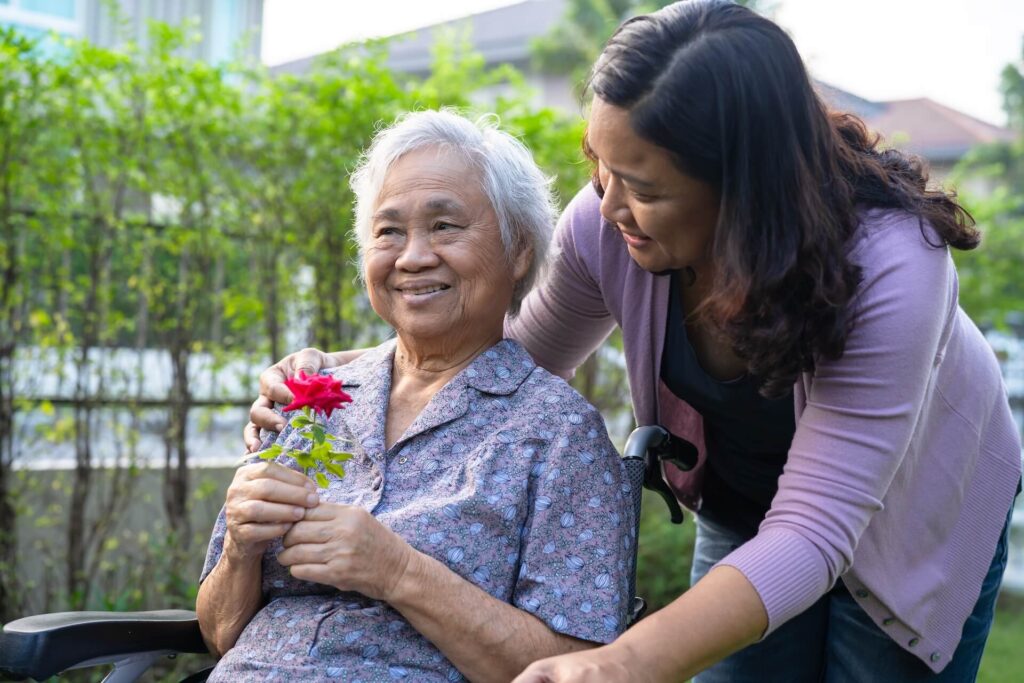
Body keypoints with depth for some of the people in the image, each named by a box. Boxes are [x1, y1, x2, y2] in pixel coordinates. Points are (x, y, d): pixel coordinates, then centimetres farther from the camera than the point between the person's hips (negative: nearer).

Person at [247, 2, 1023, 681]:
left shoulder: (887, 266, -39)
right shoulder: (604, 229, -26)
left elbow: (811, 533, -42)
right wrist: (345, 373, -22)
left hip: (914, 513, -3)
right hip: (737, 510, 3)